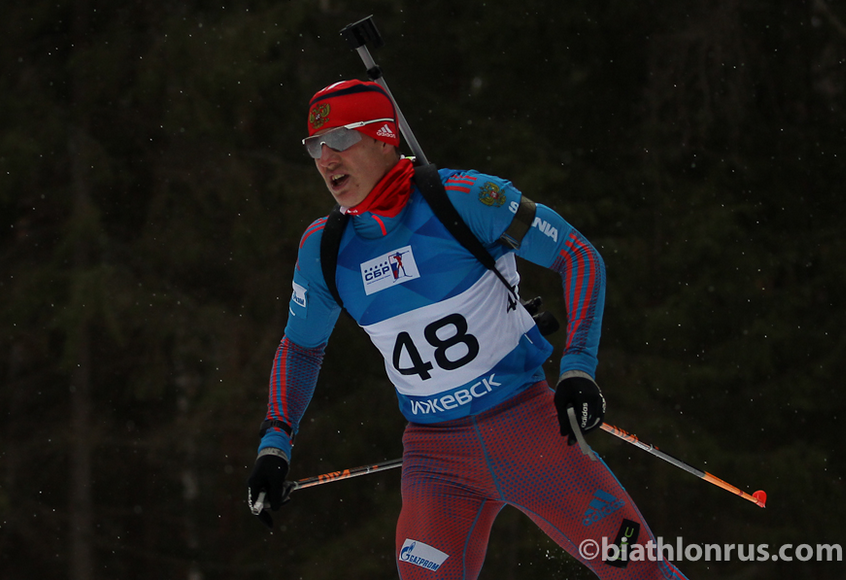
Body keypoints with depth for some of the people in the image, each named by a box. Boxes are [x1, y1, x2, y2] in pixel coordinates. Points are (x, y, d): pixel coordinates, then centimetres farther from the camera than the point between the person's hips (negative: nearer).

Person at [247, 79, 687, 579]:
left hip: (527, 426, -3)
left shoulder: (463, 198, -12)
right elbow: (301, 346, 17)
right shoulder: (324, 249, 1)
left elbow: (578, 256, -7)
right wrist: (275, 443, 5)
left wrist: (578, 367, -17)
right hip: (437, 458, 3)